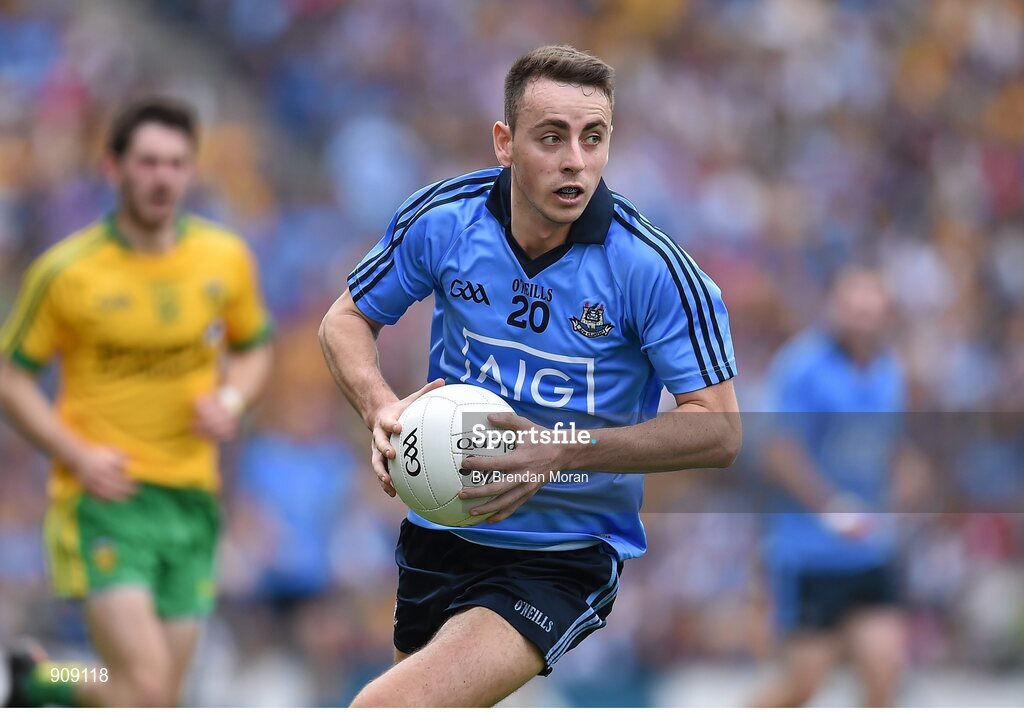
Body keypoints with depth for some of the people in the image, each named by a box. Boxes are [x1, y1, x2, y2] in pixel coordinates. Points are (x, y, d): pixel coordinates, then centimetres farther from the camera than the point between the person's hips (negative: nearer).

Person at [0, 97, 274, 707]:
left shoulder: (227, 259, 4)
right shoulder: (66, 272, -7)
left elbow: (254, 348, 19)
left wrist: (231, 400, -3)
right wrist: (77, 455, -14)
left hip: (191, 497, 5)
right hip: (105, 499, -5)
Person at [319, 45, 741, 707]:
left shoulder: (650, 267, -18)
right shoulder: (441, 220, -8)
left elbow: (719, 431, -16)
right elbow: (347, 320, 7)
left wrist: (564, 452, -27)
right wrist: (383, 409, -15)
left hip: (569, 559, -4)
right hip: (440, 531, 5)